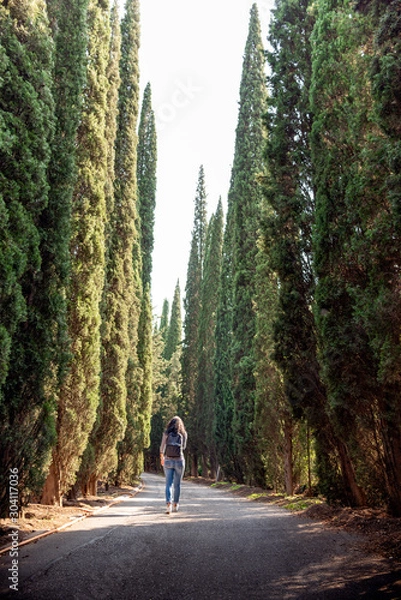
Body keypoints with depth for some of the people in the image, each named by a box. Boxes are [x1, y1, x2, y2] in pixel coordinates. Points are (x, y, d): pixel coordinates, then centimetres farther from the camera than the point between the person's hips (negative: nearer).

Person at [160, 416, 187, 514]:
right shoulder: (183, 434, 1)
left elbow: (162, 447, -1)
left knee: (169, 484, 2)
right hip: (179, 461, 1)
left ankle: (168, 504, -16)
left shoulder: (166, 433, -2)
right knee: (177, 484, 13)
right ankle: (175, 505, 21)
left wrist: (162, 458, 14)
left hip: (168, 461, -1)